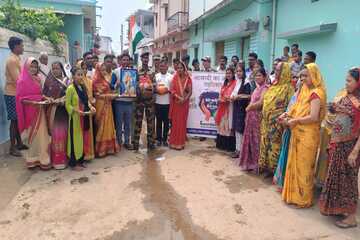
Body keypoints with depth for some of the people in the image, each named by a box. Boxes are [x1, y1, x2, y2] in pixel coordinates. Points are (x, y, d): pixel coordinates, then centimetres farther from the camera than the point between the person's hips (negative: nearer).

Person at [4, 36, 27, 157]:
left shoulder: (17, 59, 12)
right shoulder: (12, 60, -17)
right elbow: (17, 80, -21)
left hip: (17, 93, 9)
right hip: (12, 94, -9)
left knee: (18, 119, 14)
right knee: (14, 120, -4)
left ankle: (19, 143, 24)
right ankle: (12, 147, 4)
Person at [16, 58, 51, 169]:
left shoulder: (37, 79, 9)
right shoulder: (22, 81, -9)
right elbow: (20, 99, -11)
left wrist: (45, 98, 1)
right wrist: (32, 102, -23)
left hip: (39, 110, 6)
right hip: (30, 111, -6)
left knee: (41, 134, 7)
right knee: (33, 135, 3)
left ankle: (41, 158, 18)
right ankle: (33, 159, 15)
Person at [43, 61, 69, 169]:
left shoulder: (66, 80, 8)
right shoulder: (49, 81, 4)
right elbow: (44, 95, 3)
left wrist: (63, 100, -11)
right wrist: (52, 101, -14)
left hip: (63, 110, 2)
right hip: (52, 110, -2)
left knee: (64, 133, 3)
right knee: (55, 133, -3)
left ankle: (64, 156, 15)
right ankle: (56, 159, 4)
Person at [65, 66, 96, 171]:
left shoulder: (83, 87, 9)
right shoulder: (70, 88, -12)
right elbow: (67, 104, -11)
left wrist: (91, 107, -2)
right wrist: (77, 111, -24)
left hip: (85, 117, 7)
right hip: (75, 117, -7)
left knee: (84, 139, 12)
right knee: (75, 139, 0)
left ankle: (81, 160, 25)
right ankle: (73, 163, 12)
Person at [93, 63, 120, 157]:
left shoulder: (104, 80, 14)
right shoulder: (96, 81, -9)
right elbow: (98, 95, -15)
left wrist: (112, 95, 1)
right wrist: (110, 96, -13)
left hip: (107, 105, 8)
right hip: (101, 105, -8)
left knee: (108, 126, 10)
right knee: (101, 127, -2)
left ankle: (108, 147, 18)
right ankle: (101, 149, 6)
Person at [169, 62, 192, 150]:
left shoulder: (188, 79, 3)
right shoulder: (174, 78, 0)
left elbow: (190, 92, 0)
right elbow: (172, 90, -7)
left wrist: (185, 99, -16)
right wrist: (179, 97, -20)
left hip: (185, 103, 1)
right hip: (176, 103, -1)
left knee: (183, 122, 6)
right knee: (175, 122, 1)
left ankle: (181, 142, 15)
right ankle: (174, 142, 8)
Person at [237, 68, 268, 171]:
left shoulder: (265, 88, -10)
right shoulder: (257, 88, 16)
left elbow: (260, 103, -19)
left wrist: (249, 107, -6)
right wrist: (249, 107, 0)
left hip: (257, 115, -8)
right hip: (251, 115, 8)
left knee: (256, 139, 0)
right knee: (250, 138, 13)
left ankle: (256, 163, 12)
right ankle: (250, 161, 26)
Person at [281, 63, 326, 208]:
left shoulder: (316, 93, -17)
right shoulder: (305, 90, 11)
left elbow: (313, 117, -25)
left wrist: (295, 120, -14)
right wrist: (288, 115, 0)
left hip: (308, 135, -8)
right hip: (298, 133, 8)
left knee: (303, 167, 4)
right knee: (294, 164, 16)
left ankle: (303, 198, 20)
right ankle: (294, 193, 31)